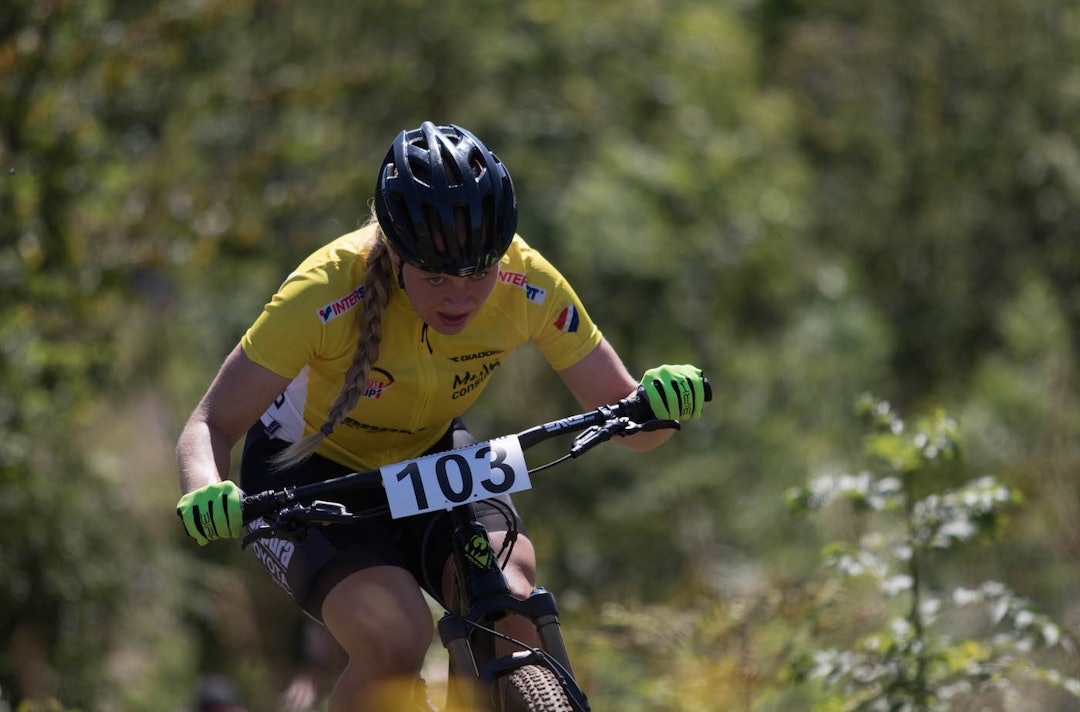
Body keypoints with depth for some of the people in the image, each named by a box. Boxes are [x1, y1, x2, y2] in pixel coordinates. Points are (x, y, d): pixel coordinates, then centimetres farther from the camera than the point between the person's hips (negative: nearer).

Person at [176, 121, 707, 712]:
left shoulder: (527, 282, -23)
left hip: (427, 457, 3)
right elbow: (211, 425, -27)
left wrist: (660, 400, -37)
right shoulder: (327, 292, -33)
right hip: (310, 471, -3)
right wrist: (205, 495, -48)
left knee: (511, 606, -26)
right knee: (395, 643, -30)